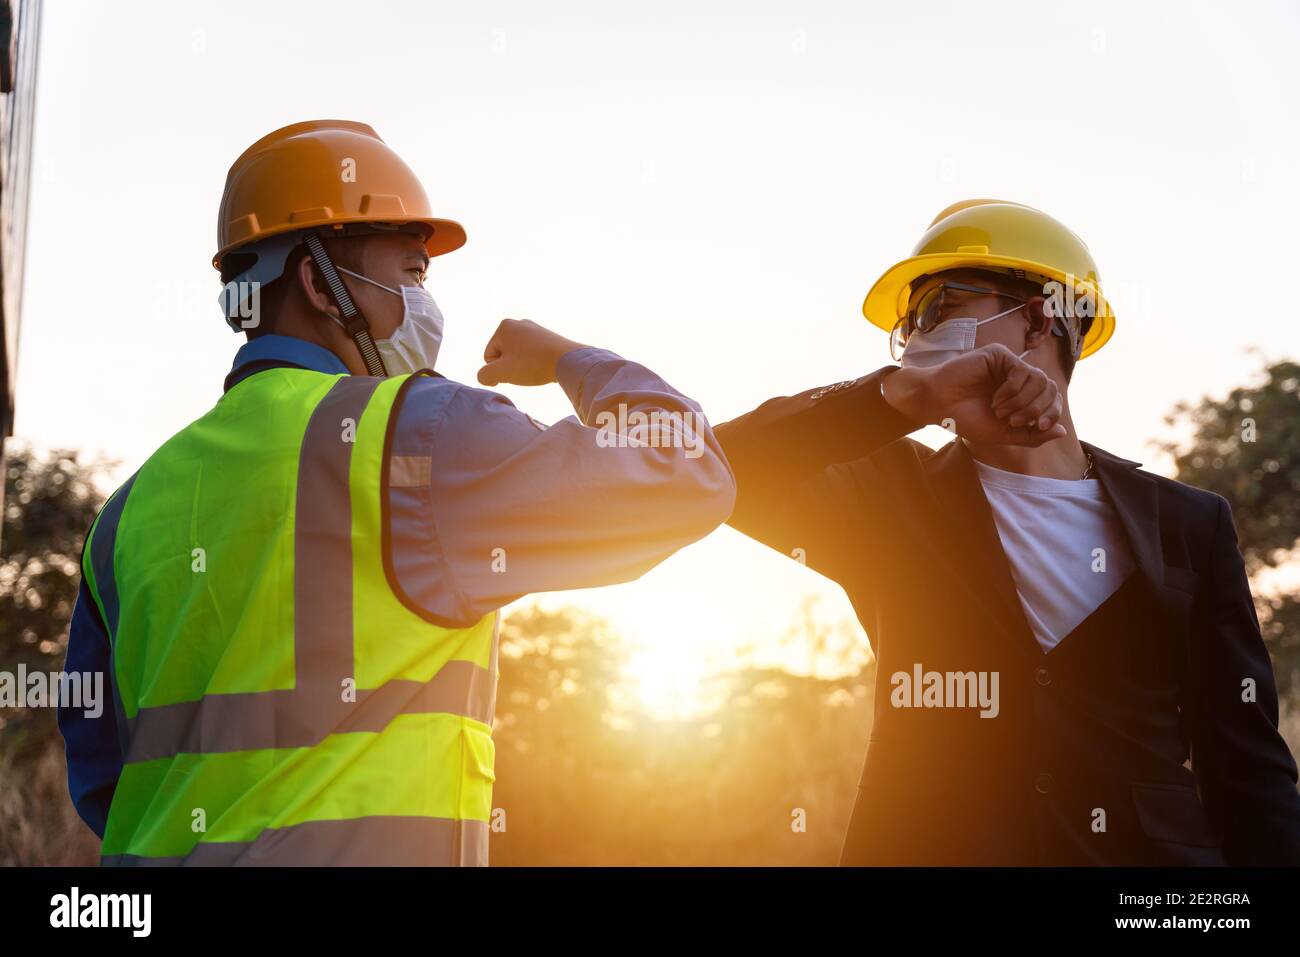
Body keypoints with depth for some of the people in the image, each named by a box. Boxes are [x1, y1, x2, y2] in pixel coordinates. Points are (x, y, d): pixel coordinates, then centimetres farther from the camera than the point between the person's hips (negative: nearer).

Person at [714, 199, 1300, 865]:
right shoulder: (891, 495, 8)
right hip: (927, 846, 0)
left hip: (1147, 846, 1)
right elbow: (725, 467, -9)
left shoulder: (1186, 525, 8)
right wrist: (906, 395, -18)